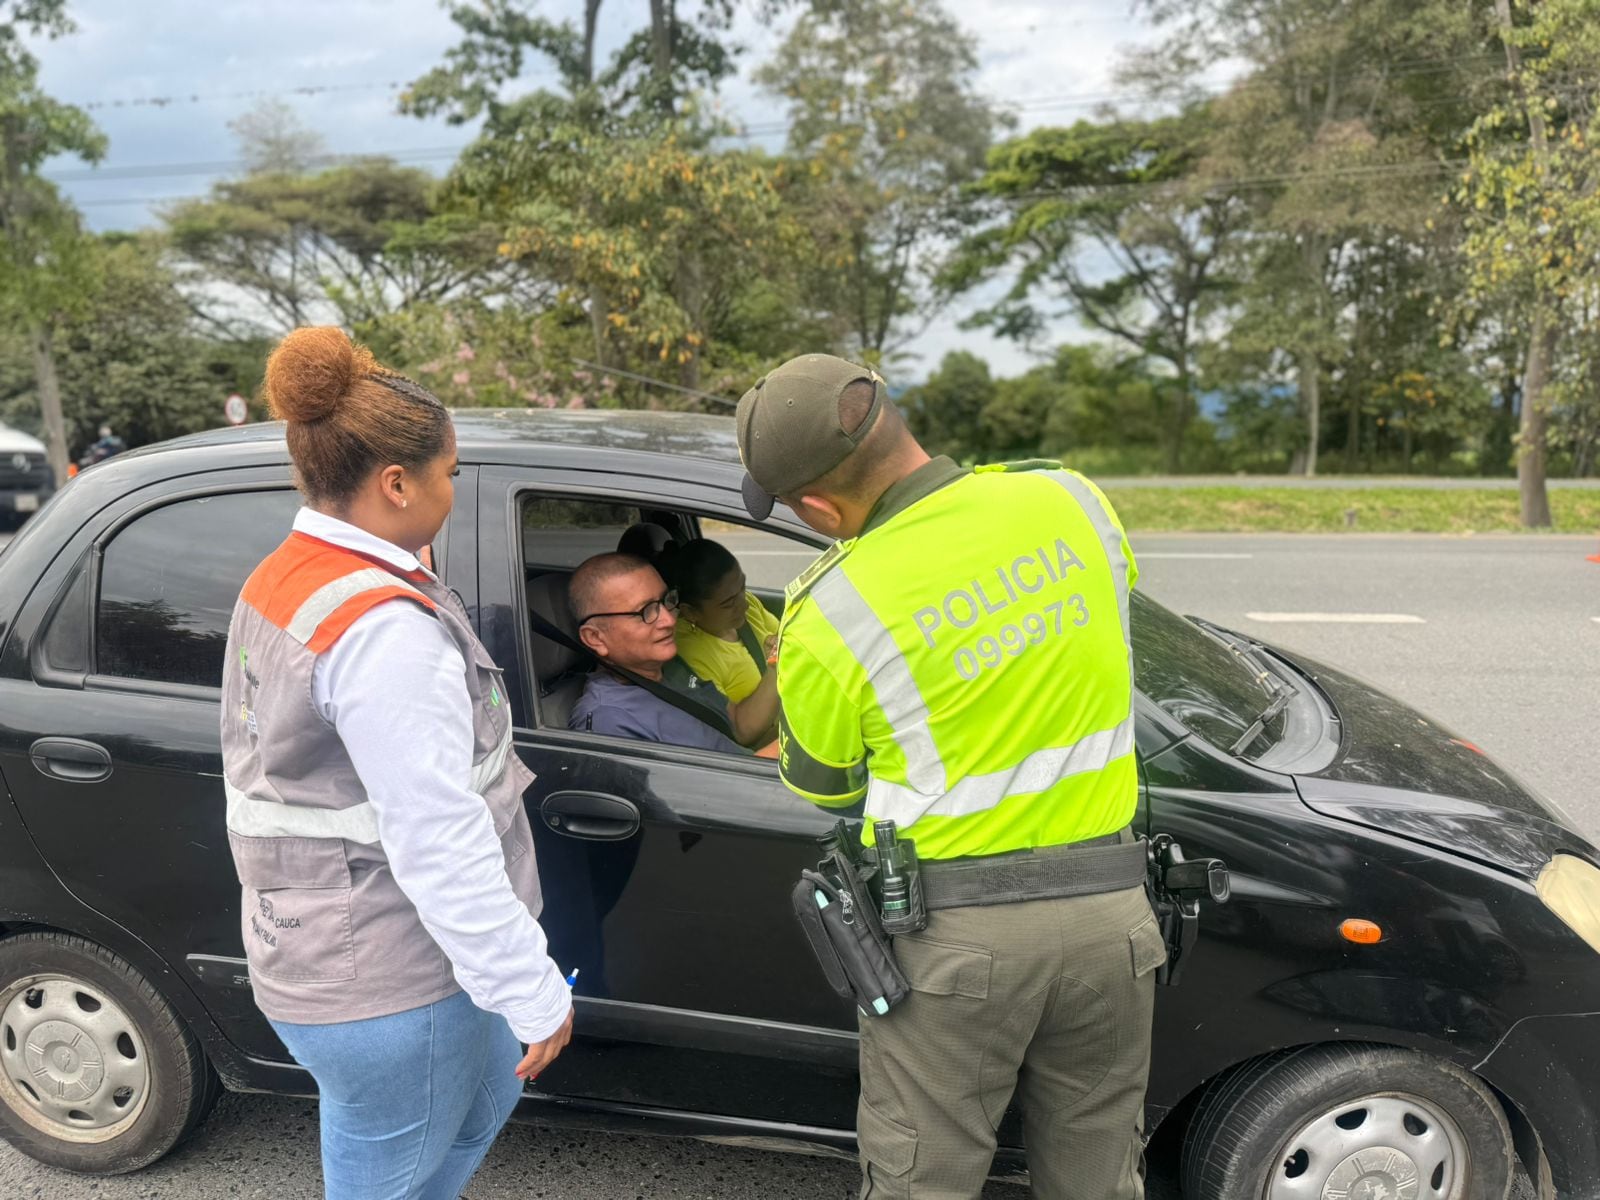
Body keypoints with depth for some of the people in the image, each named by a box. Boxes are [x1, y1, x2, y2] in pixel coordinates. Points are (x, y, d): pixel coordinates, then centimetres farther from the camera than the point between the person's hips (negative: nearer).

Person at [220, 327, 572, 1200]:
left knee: (482, 1101, 28)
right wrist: (532, 991, -21)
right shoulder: (383, 627, -27)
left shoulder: (282, 580, 5)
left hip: (321, 944, 9)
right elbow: (439, 843, -29)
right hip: (387, 975, -9)